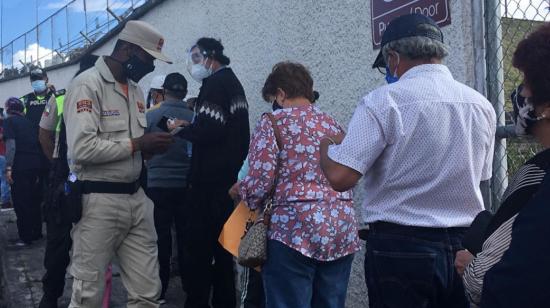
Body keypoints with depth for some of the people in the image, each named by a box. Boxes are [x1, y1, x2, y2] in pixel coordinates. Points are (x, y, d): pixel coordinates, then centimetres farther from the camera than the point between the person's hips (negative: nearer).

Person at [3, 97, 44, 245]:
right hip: (35, 164, 7)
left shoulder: (9, 121, -2)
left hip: (20, 166, -6)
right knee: (34, 200, 16)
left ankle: (25, 237, 3)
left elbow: (11, 145, -13)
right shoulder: (27, 121, 17)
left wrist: (8, 167, -16)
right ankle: (36, 232, 23)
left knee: (21, 202, 0)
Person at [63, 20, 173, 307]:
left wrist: (153, 145, -1)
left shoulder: (135, 89, 14)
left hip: (136, 198, 7)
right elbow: (81, 149, -22)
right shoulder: (88, 84, -11)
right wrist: (137, 144, -17)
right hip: (99, 201, -7)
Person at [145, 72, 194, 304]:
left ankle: (160, 290, 12)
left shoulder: (151, 116, -8)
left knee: (161, 236, 7)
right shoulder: (193, 118, -6)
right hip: (185, 185, 1)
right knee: (185, 236, 11)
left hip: (158, 184, -1)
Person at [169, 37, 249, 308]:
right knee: (220, 244, 16)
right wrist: (192, 125, 11)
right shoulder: (232, 82, 20)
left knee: (197, 245, -6)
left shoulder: (215, 83, -11)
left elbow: (209, 130, -23)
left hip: (210, 179, -10)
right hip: (228, 176, 10)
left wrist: (181, 129, -7)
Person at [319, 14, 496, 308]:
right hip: (465, 249, 6)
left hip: (400, 247, -5)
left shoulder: (384, 101, -13)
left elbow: (340, 177, -18)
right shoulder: (482, 105, 5)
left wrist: (327, 145, 2)